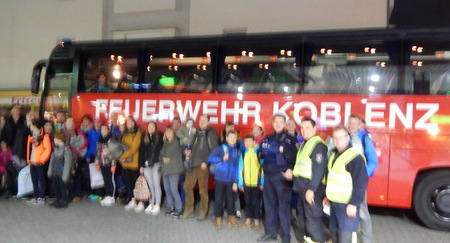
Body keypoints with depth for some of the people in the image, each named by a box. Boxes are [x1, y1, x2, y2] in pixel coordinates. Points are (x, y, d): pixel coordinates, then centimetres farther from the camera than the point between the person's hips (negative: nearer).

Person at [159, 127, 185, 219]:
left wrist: (166, 156, 7)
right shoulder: (165, 143, 16)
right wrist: (163, 158, -5)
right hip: (165, 169, 7)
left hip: (174, 169, -7)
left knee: (174, 190, -10)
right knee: (167, 190, 9)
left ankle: (178, 209, 2)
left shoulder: (176, 142, -5)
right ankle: (170, 207, 23)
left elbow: (168, 153, -10)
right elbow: (160, 154, 11)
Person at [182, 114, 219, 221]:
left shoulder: (211, 132, -2)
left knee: (203, 190, 2)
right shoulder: (197, 132, 18)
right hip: (192, 164, 6)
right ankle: (189, 210, 21)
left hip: (203, 165, -6)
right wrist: (189, 151, 1)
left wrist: (206, 162, -15)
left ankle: (203, 212, 16)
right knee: (187, 187, 8)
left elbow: (214, 150, -9)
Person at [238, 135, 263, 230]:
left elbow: (263, 167, -7)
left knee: (256, 202, 8)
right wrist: (240, 183, 4)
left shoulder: (259, 152, -6)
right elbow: (240, 168, 7)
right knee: (247, 201, 13)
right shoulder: (243, 153, 4)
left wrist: (262, 182, -11)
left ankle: (256, 220, 21)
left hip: (257, 182, -3)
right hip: (246, 182, 3)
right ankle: (248, 219, 26)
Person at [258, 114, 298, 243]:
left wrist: (290, 169, -22)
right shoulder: (267, 139, 15)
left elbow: (294, 157, -8)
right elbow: (262, 155, 16)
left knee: (283, 206, -2)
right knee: (269, 204, 10)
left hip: (282, 176, -5)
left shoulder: (291, 139, 1)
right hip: (268, 175, 5)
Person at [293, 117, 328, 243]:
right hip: (301, 187, 10)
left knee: (313, 220, -7)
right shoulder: (304, 144, 17)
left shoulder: (318, 144, -14)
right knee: (302, 218, 18)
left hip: (312, 189, -10)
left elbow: (319, 169, -21)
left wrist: (311, 189, -24)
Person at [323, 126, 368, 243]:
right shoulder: (334, 155, 13)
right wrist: (328, 196, 21)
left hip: (347, 205, -8)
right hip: (334, 203, 9)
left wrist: (354, 203, -20)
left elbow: (361, 183, -18)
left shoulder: (355, 157, -15)